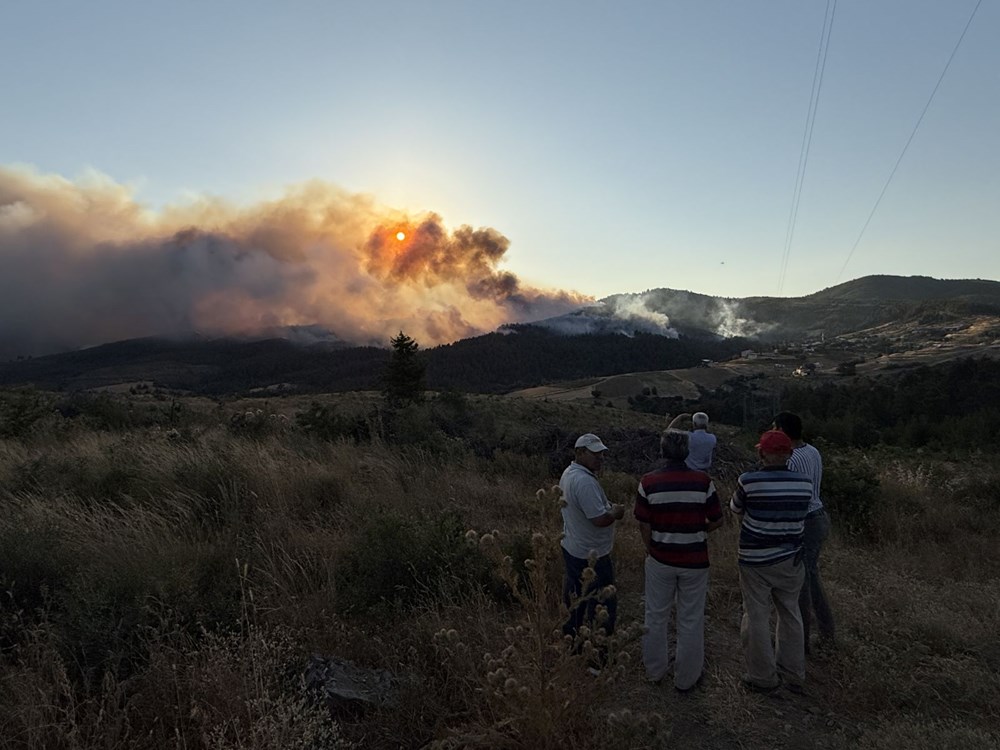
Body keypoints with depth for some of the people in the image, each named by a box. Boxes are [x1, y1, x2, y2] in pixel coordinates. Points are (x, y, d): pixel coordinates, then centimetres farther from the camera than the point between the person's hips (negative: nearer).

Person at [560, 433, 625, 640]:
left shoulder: (569, 473, 4)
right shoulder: (585, 482, -29)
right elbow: (600, 519, -30)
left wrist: (608, 507, 5)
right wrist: (616, 513, -10)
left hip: (572, 548, 10)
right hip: (591, 555, -10)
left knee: (575, 596, 23)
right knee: (604, 605, 5)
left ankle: (571, 632, 37)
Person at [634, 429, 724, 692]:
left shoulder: (648, 482, -13)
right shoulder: (703, 481, -13)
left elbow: (644, 525, -8)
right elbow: (717, 521, -5)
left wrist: (650, 550, 8)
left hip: (660, 560, 1)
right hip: (694, 561, 0)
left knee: (656, 616, 18)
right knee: (691, 620, 15)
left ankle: (655, 670, 35)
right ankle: (687, 679, 28)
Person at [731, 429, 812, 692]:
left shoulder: (748, 481, -18)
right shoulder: (804, 483, -7)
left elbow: (736, 509, 0)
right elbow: (796, 515, 7)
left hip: (756, 562, -4)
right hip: (790, 559, 4)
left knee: (757, 617, 10)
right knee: (790, 614, 20)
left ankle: (763, 677, 23)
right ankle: (794, 674, 35)